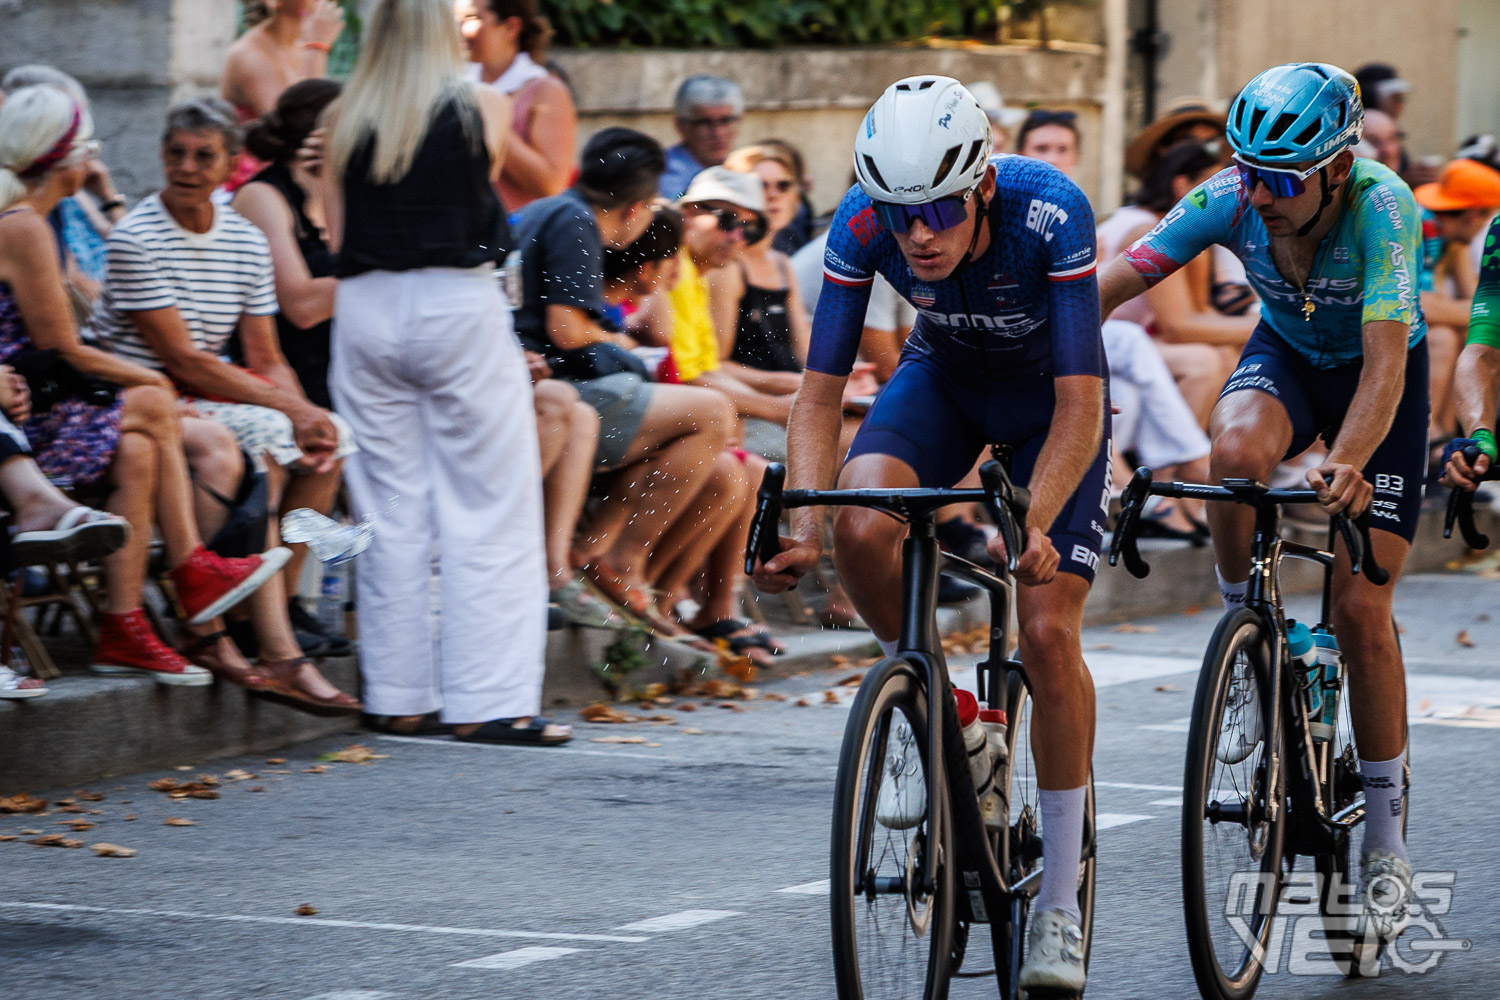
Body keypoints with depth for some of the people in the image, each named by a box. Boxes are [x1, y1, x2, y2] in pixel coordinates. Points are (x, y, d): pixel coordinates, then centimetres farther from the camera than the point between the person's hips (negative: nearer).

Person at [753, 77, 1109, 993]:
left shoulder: (1052, 212, -36)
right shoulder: (863, 225, -27)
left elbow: (1079, 405, -35)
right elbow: (820, 394, -22)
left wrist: (1033, 526, -48)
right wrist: (804, 527, -37)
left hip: (1049, 393, -3)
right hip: (943, 376, 3)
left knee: (1048, 632, -15)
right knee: (862, 530, -29)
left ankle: (1062, 904, -4)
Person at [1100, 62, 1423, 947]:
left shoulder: (1382, 208, -35)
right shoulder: (1230, 202, -26)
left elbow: (1385, 366, -42)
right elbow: (1107, 285, -30)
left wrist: (1346, 465, -59)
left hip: (1381, 373, -3)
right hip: (1287, 353, 3)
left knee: (1361, 609, -9)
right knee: (1238, 451, -36)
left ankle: (1387, 837, 6)